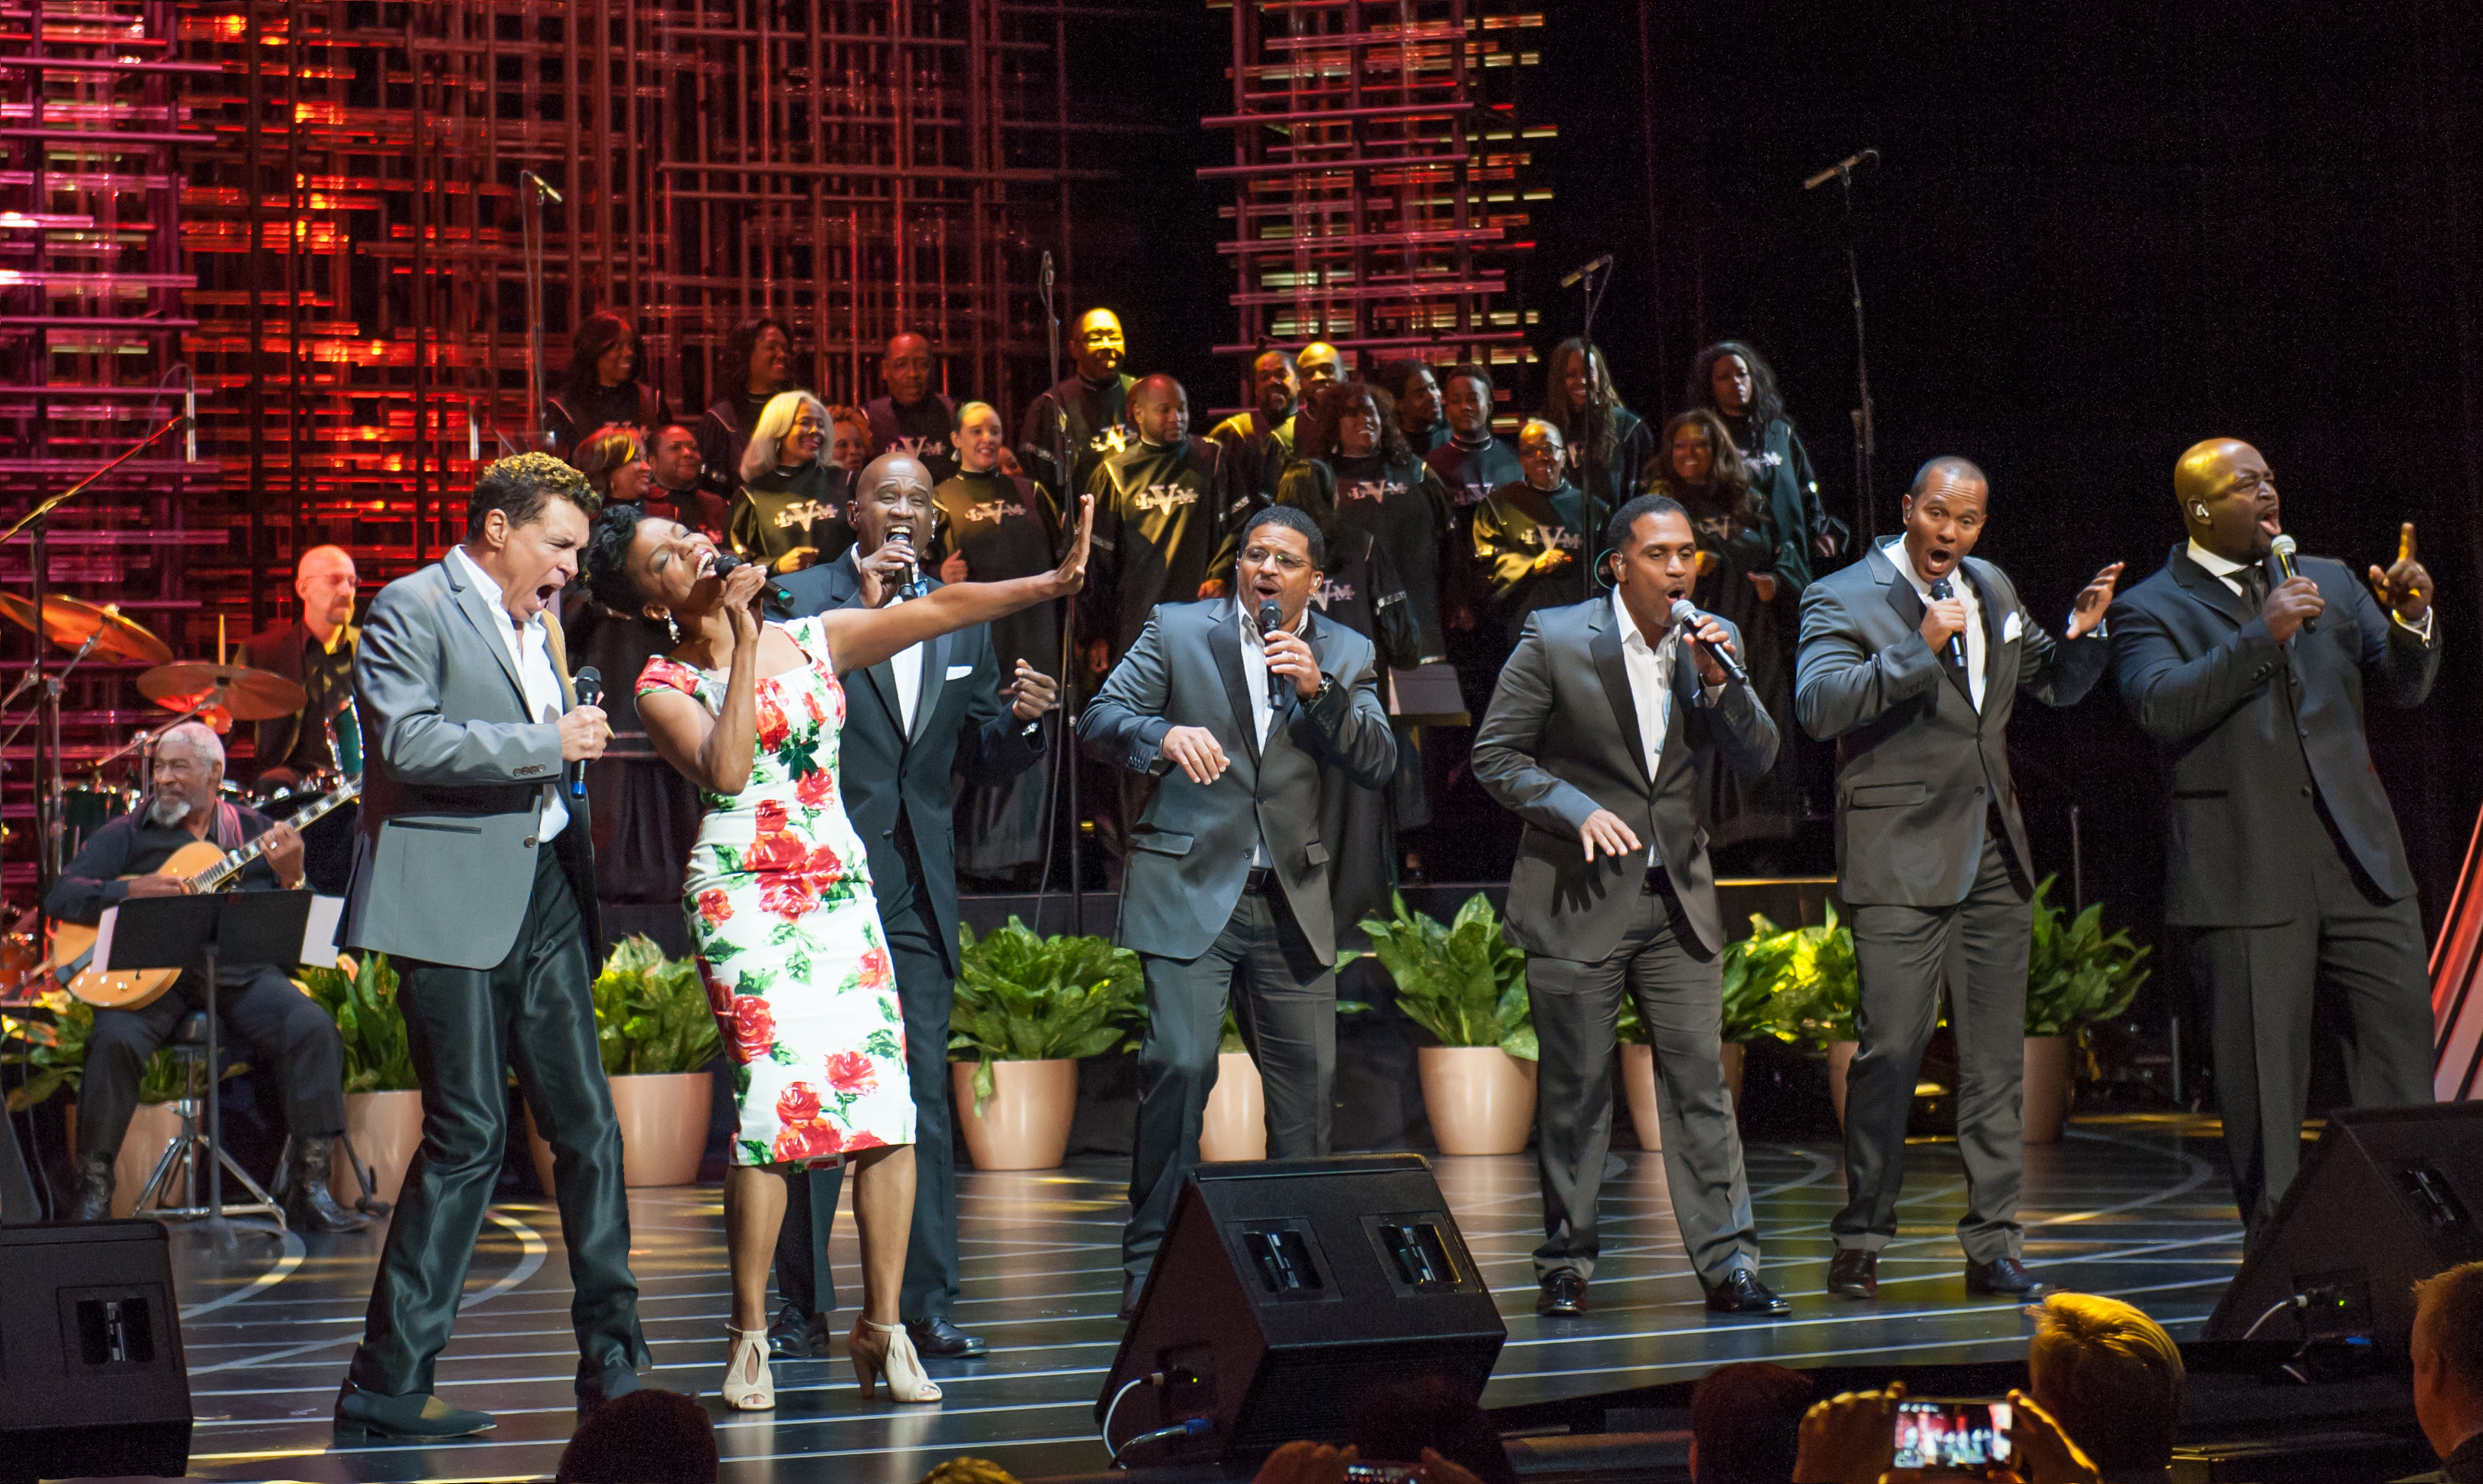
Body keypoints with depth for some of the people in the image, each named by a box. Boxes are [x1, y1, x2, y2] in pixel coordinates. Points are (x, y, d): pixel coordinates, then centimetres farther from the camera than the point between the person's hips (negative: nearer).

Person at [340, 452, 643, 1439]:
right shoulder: (412, 609, -5)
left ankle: (611, 1359, 14)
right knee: (469, 1134, -9)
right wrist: (546, 744, -18)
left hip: (544, 893, 8)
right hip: (454, 902, -8)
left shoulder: (534, 622, 20)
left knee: (587, 1125, 6)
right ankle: (387, 1382, -1)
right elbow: (409, 742, -19)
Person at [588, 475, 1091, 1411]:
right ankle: (751, 1335, -2)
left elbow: (938, 610, 4)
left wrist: (1050, 583, -5)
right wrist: (744, 642, -13)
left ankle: (881, 1327, 4)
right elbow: (725, 770, -17)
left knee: (888, 1104, -5)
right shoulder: (663, 686, 1)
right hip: (744, 899, -4)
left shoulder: (811, 640, 12)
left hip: (841, 891, 4)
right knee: (773, 1097, -14)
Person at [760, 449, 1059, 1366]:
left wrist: (1023, 721, -5)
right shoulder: (800, 599, 1)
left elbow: (987, 767, 16)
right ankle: (801, 1303, 10)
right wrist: (862, 603, -18)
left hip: (918, 892, 4)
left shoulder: (961, 626, 14)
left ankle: (928, 1304, 5)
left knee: (924, 1097, 2)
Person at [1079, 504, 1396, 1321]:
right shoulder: (1177, 630, 4)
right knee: (1179, 1065, -13)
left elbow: (1378, 763, 0)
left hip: (1293, 901, 3)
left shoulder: (1346, 655, 11)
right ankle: (1151, 1266, -5)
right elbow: (1099, 720, -2)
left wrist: (1319, 692, -15)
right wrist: (1163, 735, -22)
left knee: (1307, 1077, 5)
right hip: (1189, 888, -3)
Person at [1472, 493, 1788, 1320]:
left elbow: (1758, 759, 4)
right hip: (1579, 901, -3)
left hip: (1679, 903, 3)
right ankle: (1566, 1266, 13)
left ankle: (1727, 1265, 2)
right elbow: (1495, 757, -4)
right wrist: (1580, 810, -16)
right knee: (1575, 1090, 3)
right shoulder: (1555, 640, -5)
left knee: (1701, 1081, -1)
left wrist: (1719, 681, -13)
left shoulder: (1714, 644, 7)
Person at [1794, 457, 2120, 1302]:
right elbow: (1817, 707, -20)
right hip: (1900, 864, -6)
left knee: (1995, 1059, 6)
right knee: (1889, 1052, -8)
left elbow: (2056, 688, 24)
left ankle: (1992, 1246, 12)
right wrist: (1918, 648, -25)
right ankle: (1859, 1244, 3)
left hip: (1993, 861, 6)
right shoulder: (1843, 600, -5)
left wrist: (2082, 634, 4)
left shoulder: (1992, 590, 14)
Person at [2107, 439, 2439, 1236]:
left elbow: (2404, 687, 13)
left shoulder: (2328, 580, 17)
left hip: (2358, 857, 4)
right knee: (2263, 1075, 2)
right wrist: (2263, 635, -21)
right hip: (2245, 878, -4)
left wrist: (2413, 620, -7)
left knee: (2402, 1038, 2)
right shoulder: (2150, 609, 2)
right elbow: (2162, 705, -16)